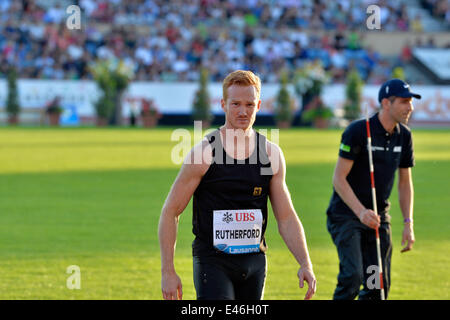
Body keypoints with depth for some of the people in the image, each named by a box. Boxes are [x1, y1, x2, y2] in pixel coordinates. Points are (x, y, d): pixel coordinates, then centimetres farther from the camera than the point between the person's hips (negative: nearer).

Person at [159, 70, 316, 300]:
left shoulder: (271, 154, 5)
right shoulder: (203, 153, -7)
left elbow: (286, 218, 9)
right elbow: (170, 212, -3)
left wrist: (305, 264, -5)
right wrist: (167, 272, -9)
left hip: (254, 263, 5)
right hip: (212, 262, -4)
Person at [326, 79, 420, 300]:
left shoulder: (404, 136, 4)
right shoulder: (358, 130, -15)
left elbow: (405, 182, 13)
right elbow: (339, 178, -17)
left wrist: (408, 223, 3)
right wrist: (361, 211, -29)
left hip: (379, 217, 6)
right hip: (345, 214, -6)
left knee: (379, 285, 2)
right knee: (352, 275, -21)